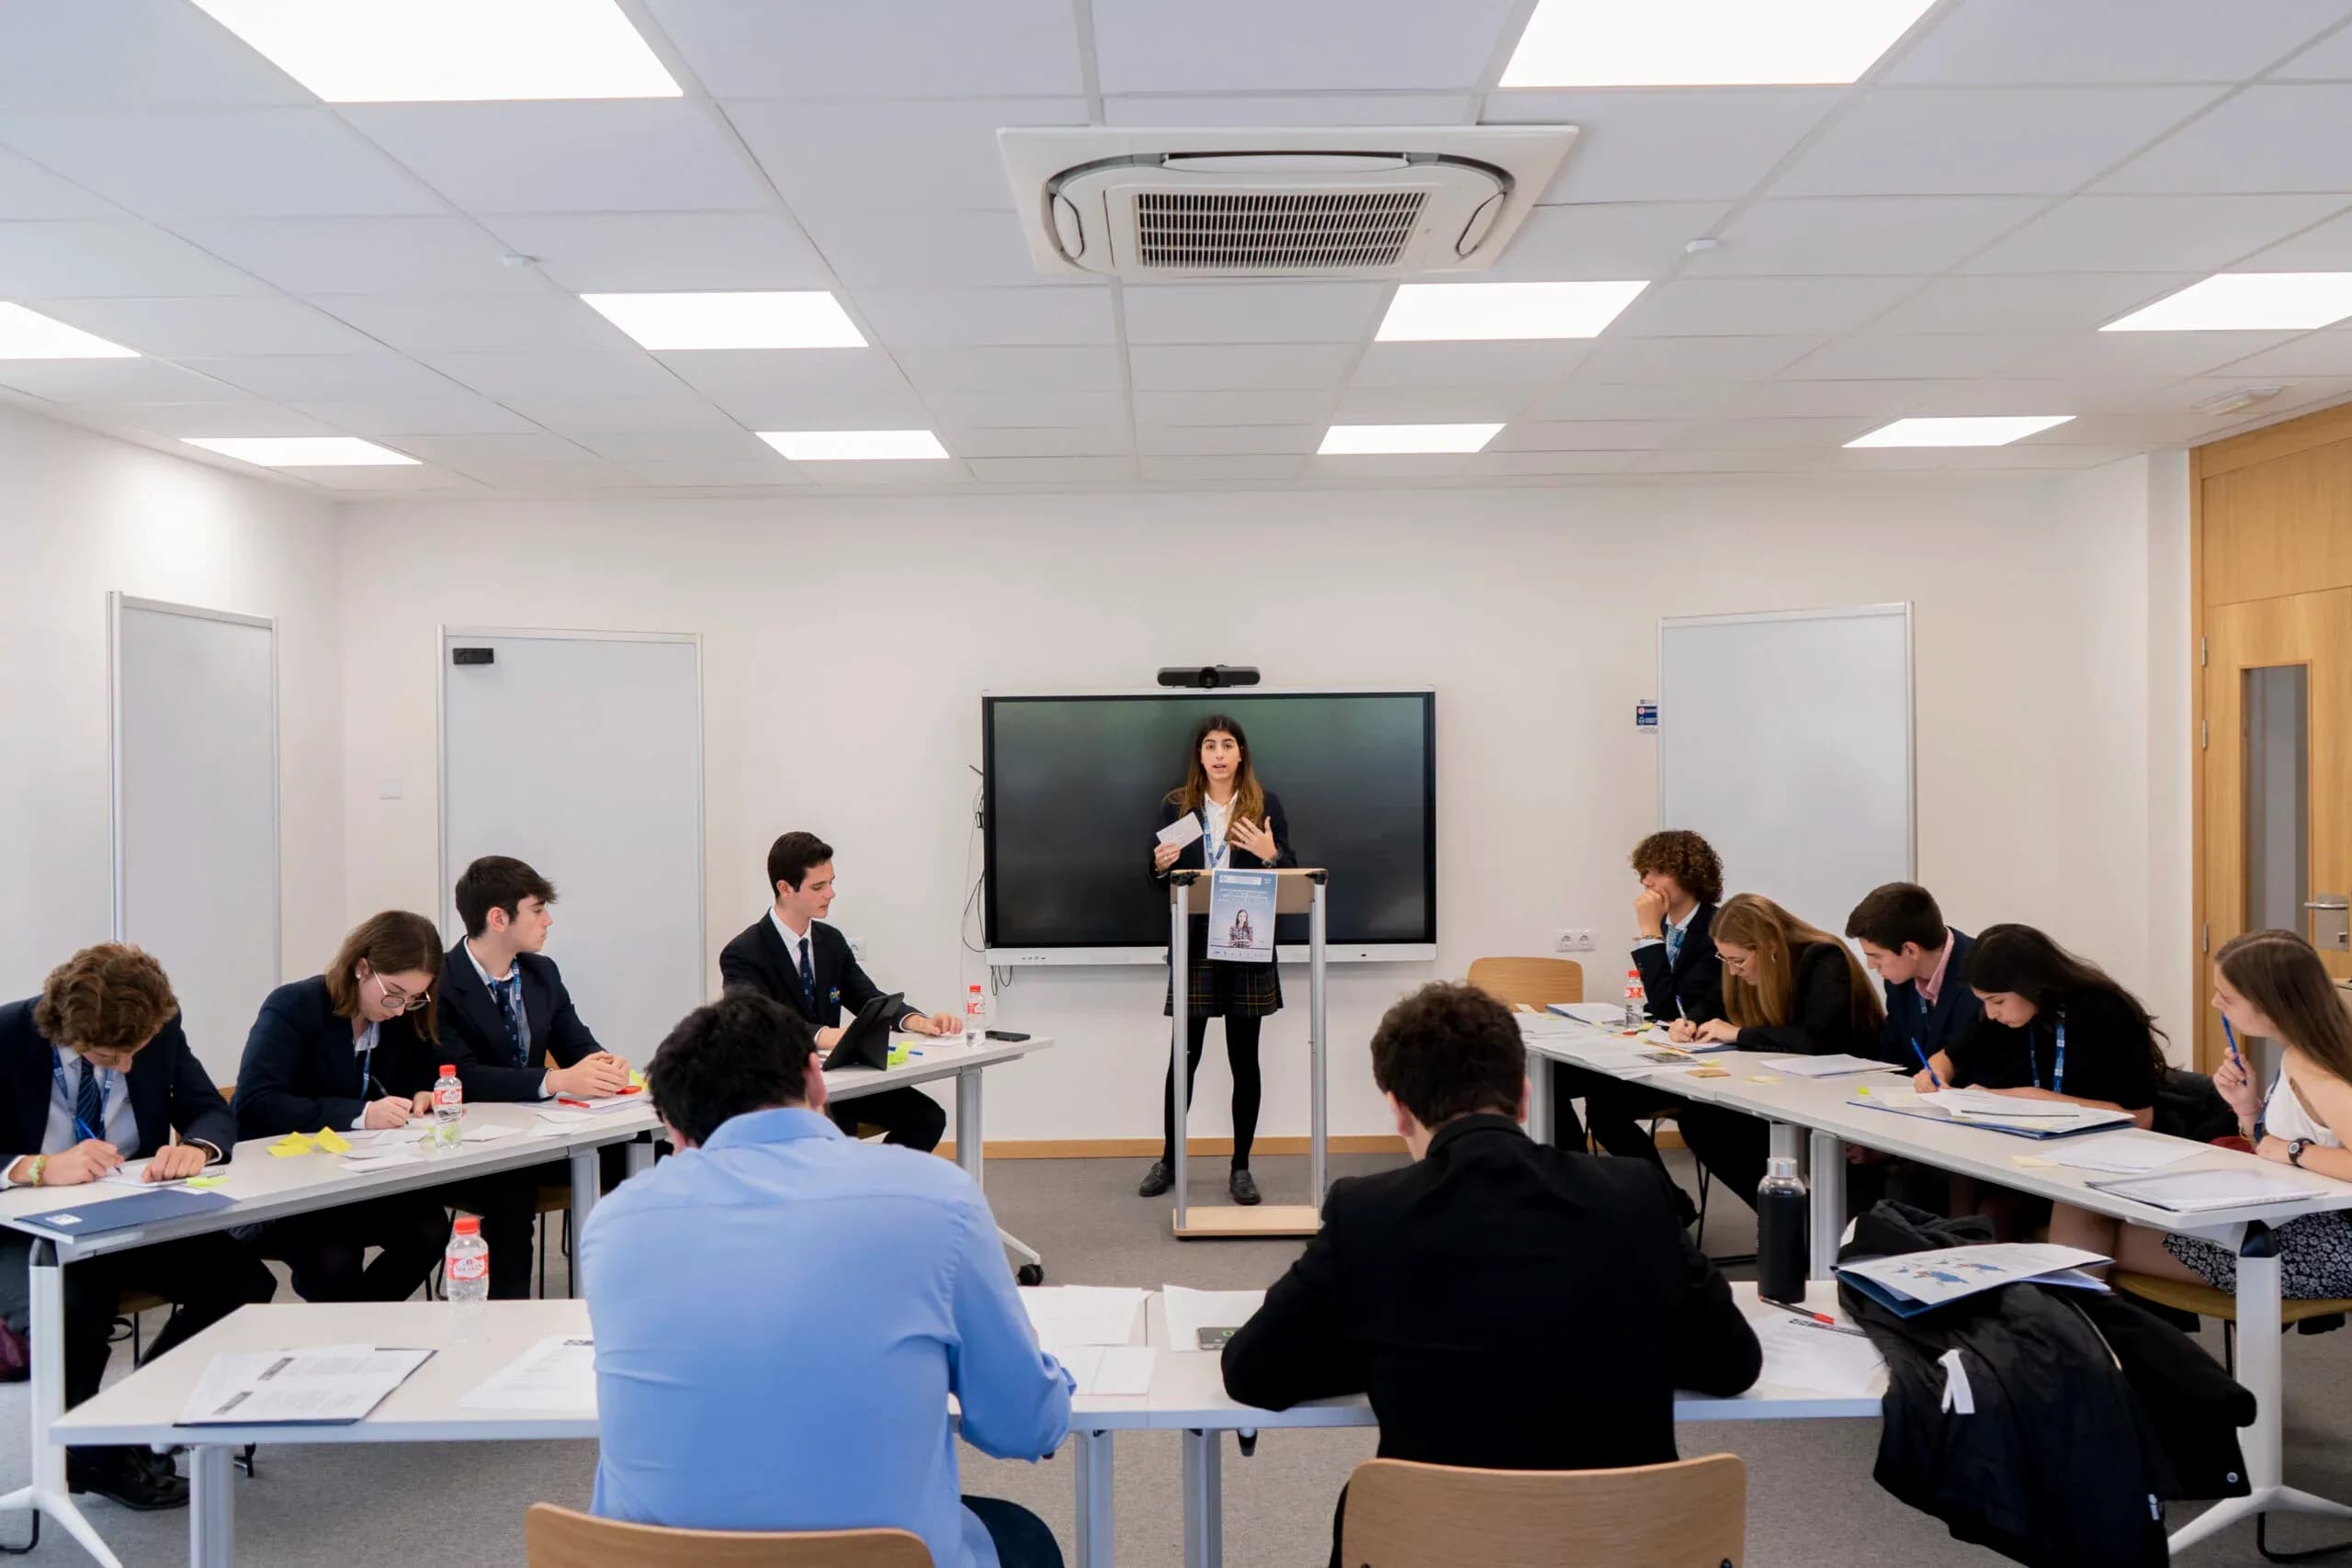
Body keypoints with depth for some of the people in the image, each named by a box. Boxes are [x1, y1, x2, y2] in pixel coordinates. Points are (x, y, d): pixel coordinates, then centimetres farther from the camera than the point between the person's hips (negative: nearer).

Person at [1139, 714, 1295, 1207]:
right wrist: (1160, 865, -13)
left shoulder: (1265, 804, 3)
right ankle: (1168, 1160, 18)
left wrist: (1271, 855, -17)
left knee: (1244, 1059, 5)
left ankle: (1241, 1167, 16)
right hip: (1195, 944, 0)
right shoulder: (1176, 805, 5)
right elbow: (1161, 881, 9)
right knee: (1183, 1057, 3)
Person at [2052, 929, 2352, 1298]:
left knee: (2097, 1240, -5)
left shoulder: (2308, 1070, -21)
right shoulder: (2299, 1055, 7)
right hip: (2293, 1222, 9)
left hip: (2322, 1248, -9)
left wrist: (2295, 1151, -23)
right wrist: (2248, 1108, -1)